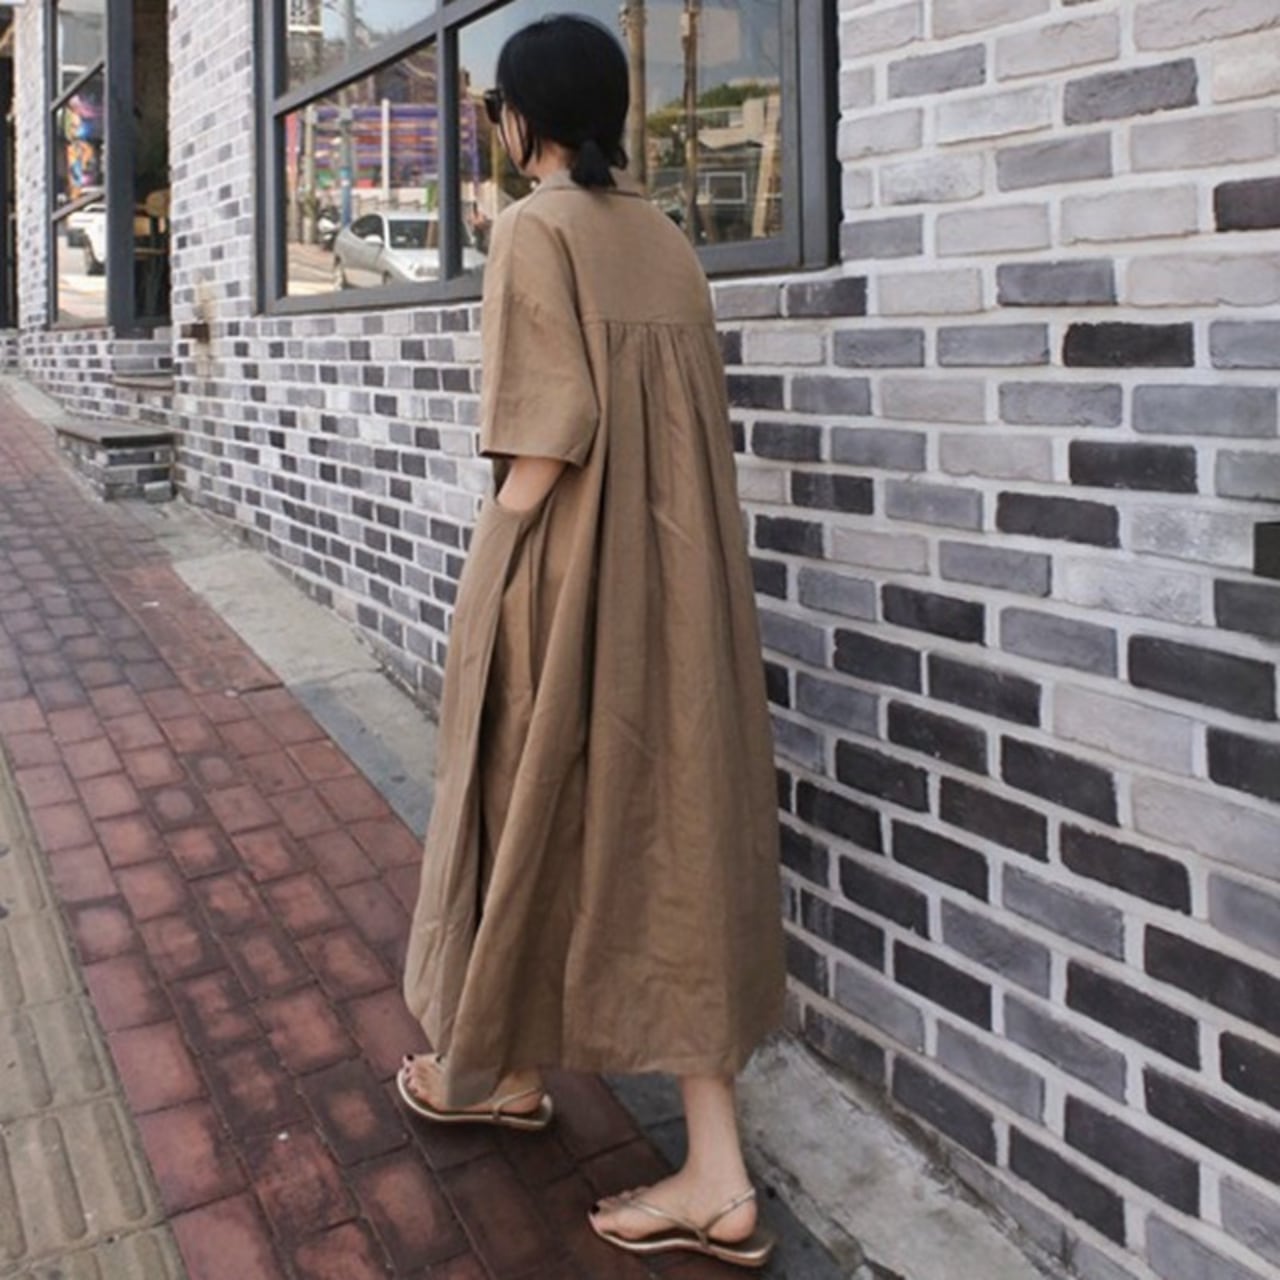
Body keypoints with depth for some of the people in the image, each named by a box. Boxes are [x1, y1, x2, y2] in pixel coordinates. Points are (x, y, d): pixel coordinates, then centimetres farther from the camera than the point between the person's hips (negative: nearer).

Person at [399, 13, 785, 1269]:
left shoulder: (535, 227, -7)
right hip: (674, 570, 7)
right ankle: (716, 1177, 11)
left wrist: (489, 587, -10)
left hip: (569, 567, -6)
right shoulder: (668, 242, 14)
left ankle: (494, 1065, 36)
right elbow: (691, 430, 13)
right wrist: (667, 568, 17)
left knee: (529, 806, 13)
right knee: (671, 825, 7)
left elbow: (547, 436, -17)